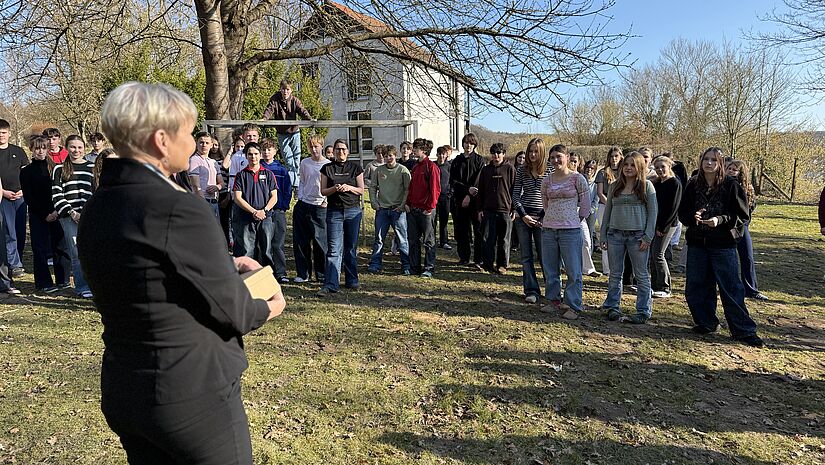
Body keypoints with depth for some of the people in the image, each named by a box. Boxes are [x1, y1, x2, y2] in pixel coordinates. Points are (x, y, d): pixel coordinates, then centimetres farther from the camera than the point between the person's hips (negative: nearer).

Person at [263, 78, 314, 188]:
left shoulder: (295, 100, -5)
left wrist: (310, 118, -35)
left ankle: (297, 182, 14)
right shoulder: (275, 99, -5)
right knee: (288, 159, -3)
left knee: (297, 158, 2)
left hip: (295, 132, 1)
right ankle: (292, 182, 2)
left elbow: (302, 110, -16)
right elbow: (269, 109, -15)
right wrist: (264, 118, -36)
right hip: (282, 134, 0)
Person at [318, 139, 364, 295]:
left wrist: (349, 188, -12)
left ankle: (352, 281, 17)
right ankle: (330, 284, -8)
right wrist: (334, 189, -13)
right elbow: (323, 191, 6)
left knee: (351, 247, 6)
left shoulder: (355, 168, 8)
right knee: (333, 249, -7)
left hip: (353, 211, 1)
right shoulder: (327, 168, 8)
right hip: (334, 211, -1)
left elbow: (361, 190, 6)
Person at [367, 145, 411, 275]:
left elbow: (408, 189, -3)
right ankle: (375, 264, 15)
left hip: (398, 210, -3)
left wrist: (403, 205, -10)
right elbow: (372, 187, 13)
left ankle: (406, 266, 9)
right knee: (379, 238, 7)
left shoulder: (403, 170, -2)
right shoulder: (378, 170, 7)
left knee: (402, 239, 1)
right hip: (382, 209, 3)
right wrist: (374, 203, 2)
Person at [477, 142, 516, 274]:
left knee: (504, 240, 5)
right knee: (488, 238, 2)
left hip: (505, 210, -2)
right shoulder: (486, 170, 10)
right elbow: (480, 190, 12)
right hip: (488, 210, 3)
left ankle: (503, 264, 15)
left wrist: (514, 209, -4)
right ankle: (488, 262, 12)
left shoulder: (509, 169, 2)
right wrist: (480, 209, 6)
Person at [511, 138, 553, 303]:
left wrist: (543, 217, -7)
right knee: (526, 256, 3)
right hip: (523, 217, 2)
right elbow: (515, 195, 5)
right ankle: (531, 291, 9)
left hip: (542, 218, -2)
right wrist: (523, 215, -5)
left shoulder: (549, 171, 1)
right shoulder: (521, 171, 5)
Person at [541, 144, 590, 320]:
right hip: (548, 229, 5)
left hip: (571, 230, -4)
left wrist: (575, 220, 7)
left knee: (573, 271, -1)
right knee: (550, 269, 11)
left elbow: (586, 204, 1)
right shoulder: (547, 180, 6)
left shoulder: (577, 178, -5)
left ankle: (573, 306, 8)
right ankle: (554, 301, 26)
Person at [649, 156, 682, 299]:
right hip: (654, 224, 7)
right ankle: (654, 286, 16)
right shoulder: (656, 183, 14)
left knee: (658, 254, -8)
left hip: (667, 225, -7)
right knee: (652, 255, 7)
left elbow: (673, 208, -13)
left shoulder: (675, 184, -8)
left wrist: (662, 228, -15)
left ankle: (665, 289, 1)